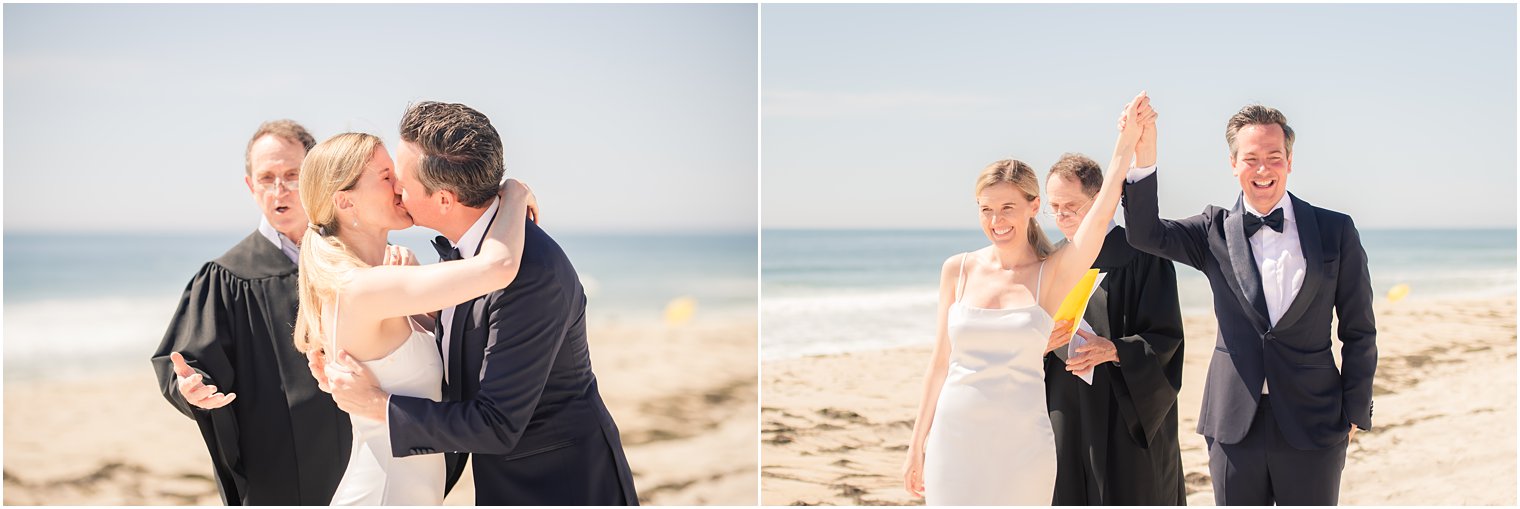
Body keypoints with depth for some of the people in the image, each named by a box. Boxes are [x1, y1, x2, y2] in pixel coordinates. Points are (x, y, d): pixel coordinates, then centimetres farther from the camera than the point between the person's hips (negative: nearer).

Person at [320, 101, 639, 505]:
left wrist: (376, 404, -18)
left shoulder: (534, 274, -29)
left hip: (563, 485, -8)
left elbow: (496, 426, -25)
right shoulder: (458, 248, -1)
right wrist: (349, 381, -2)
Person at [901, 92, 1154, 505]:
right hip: (954, 438, 1)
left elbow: (1101, 214, -17)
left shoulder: (1053, 274, -2)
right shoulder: (959, 270, 4)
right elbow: (941, 362, 8)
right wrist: (917, 446, 9)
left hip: (1022, 443, -1)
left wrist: (1126, 142, -21)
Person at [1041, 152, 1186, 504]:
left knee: (1128, 499, -1)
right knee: (1068, 496, 5)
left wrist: (1114, 350, -24)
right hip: (1066, 419, 5)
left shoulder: (1138, 257, -7)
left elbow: (1166, 338, -9)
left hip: (1126, 418, -5)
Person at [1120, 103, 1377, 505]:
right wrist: (1143, 158, -26)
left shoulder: (1336, 231, 1)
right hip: (1234, 424, 1)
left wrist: (1355, 413, 2)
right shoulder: (1216, 231, 4)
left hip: (1312, 425, -1)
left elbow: (1359, 332, 4)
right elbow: (1145, 234, -13)